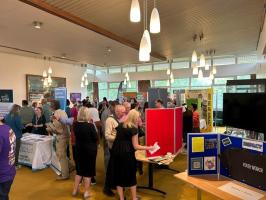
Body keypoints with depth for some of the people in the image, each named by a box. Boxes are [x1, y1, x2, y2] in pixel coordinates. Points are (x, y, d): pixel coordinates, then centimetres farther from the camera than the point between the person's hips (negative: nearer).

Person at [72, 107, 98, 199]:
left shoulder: (75, 124, -7)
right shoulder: (90, 125, -22)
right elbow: (95, 138, -12)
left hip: (79, 149, 5)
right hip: (90, 150, -5)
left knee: (79, 169, 21)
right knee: (88, 171, 10)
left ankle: (75, 190, 32)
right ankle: (86, 192, 19)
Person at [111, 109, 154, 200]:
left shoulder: (120, 125, 9)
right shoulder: (133, 129, -11)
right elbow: (135, 146, -12)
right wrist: (149, 148, -7)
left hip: (116, 151, 6)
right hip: (127, 153, -5)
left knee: (118, 175, 13)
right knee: (131, 175, 12)